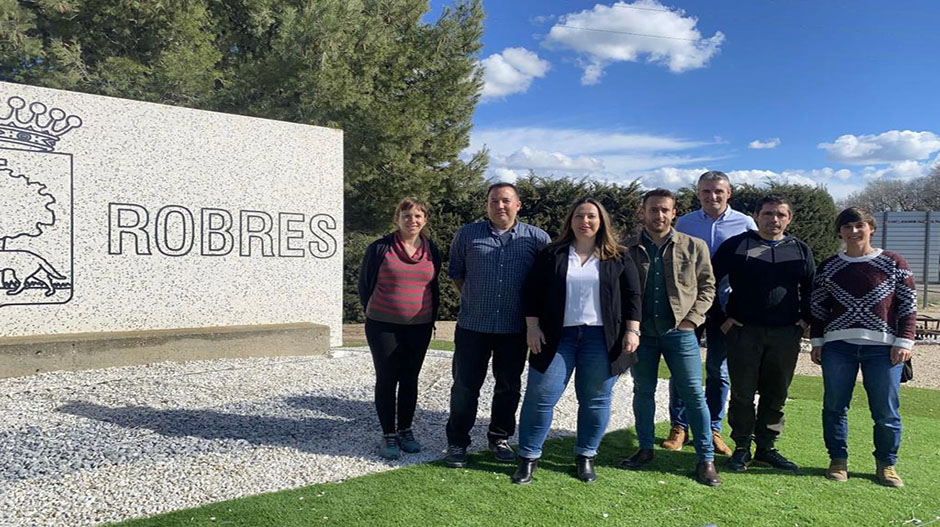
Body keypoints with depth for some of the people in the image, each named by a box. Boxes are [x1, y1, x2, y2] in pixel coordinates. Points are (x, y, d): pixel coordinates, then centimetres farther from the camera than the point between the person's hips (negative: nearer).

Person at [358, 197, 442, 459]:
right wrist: (374, 314, 6)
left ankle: (406, 430, 23)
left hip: (420, 328, 3)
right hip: (383, 327, -3)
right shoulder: (379, 248, -6)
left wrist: (431, 319, 9)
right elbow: (365, 284, 3)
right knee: (387, 379, 3)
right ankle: (388, 435, 13)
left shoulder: (431, 250, 5)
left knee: (410, 380, 10)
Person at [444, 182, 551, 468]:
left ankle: (500, 438, 30)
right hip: (473, 325, 0)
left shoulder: (537, 238, 0)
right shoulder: (467, 234, 2)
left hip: (515, 328, 1)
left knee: (509, 386, 12)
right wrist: (471, 297, 8)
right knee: (465, 386, 5)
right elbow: (455, 271, 13)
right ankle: (457, 442, 18)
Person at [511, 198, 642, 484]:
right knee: (541, 396, -2)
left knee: (595, 399, 5)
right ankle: (528, 456, 11)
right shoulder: (551, 254, 6)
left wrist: (632, 331, -4)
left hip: (601, 338, 0)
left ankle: (586, 456, 22)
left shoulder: (618, 258, 6)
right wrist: (532, 327, -3)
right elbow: (533, 292, 5)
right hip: (558, 336, 0)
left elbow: (632, 295, 5)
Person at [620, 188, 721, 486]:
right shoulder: (628, 249, 2)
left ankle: (706, 459, 10)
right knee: (643, 391, 11)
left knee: (694, 394, 0)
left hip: (679, 331, -1)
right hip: (641, 331, 1)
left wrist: (692, 318, -7)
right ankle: (645, 449, 26)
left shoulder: (694, 247, 2)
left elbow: (707, 286, 5)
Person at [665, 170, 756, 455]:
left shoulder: (745, 224, 2)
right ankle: (679, 427, 14)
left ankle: (713, 429, 21)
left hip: (725, 304, 0)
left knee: (718, 369, 8)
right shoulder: (684, 223, 5)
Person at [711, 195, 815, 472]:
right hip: (743, 332, -3)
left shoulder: (800, 250, 12)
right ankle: (742, 447, 14)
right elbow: (709, 281, 1)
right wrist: (722, 319, -3)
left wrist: (805, 320, 7)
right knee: (742, 393, 1)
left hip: (786, 335, 3)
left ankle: (766, 447, 22)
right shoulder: (736, 245, 1)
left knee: (776, 394, 9)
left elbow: (811, 290, 20)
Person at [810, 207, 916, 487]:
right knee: (834, 406, 5)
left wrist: (904, 341, -3)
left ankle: (886, 464, 19)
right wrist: (817, 342, 6)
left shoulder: (894, 263, 4)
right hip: (838, 345, 2)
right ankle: (838, 460, 18)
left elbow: (908, 306, 4)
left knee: (886, 411, 3)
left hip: (883, 346, -2)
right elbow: (818, 307, 11)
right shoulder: (828, 267, 10)